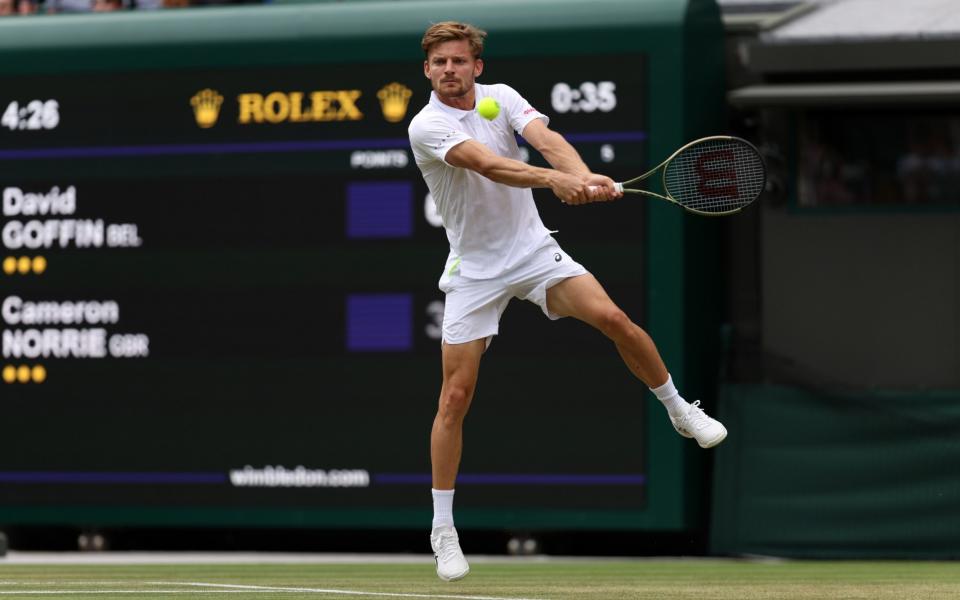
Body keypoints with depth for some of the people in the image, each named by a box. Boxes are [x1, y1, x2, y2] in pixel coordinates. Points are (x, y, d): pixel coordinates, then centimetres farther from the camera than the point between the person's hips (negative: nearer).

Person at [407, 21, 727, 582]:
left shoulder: (501, 96, -2)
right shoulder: (427, 125, -16)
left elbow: (546, 140, -19)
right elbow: (487, 165, -32)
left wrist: (585, 176, -40)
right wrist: (555, 180, -47)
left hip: (533, 248, 3)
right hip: (474, 270, -3)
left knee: (612, 317, -18)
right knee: (456, 395, -5)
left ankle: (681, 410, 5)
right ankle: (443, 530, 4)